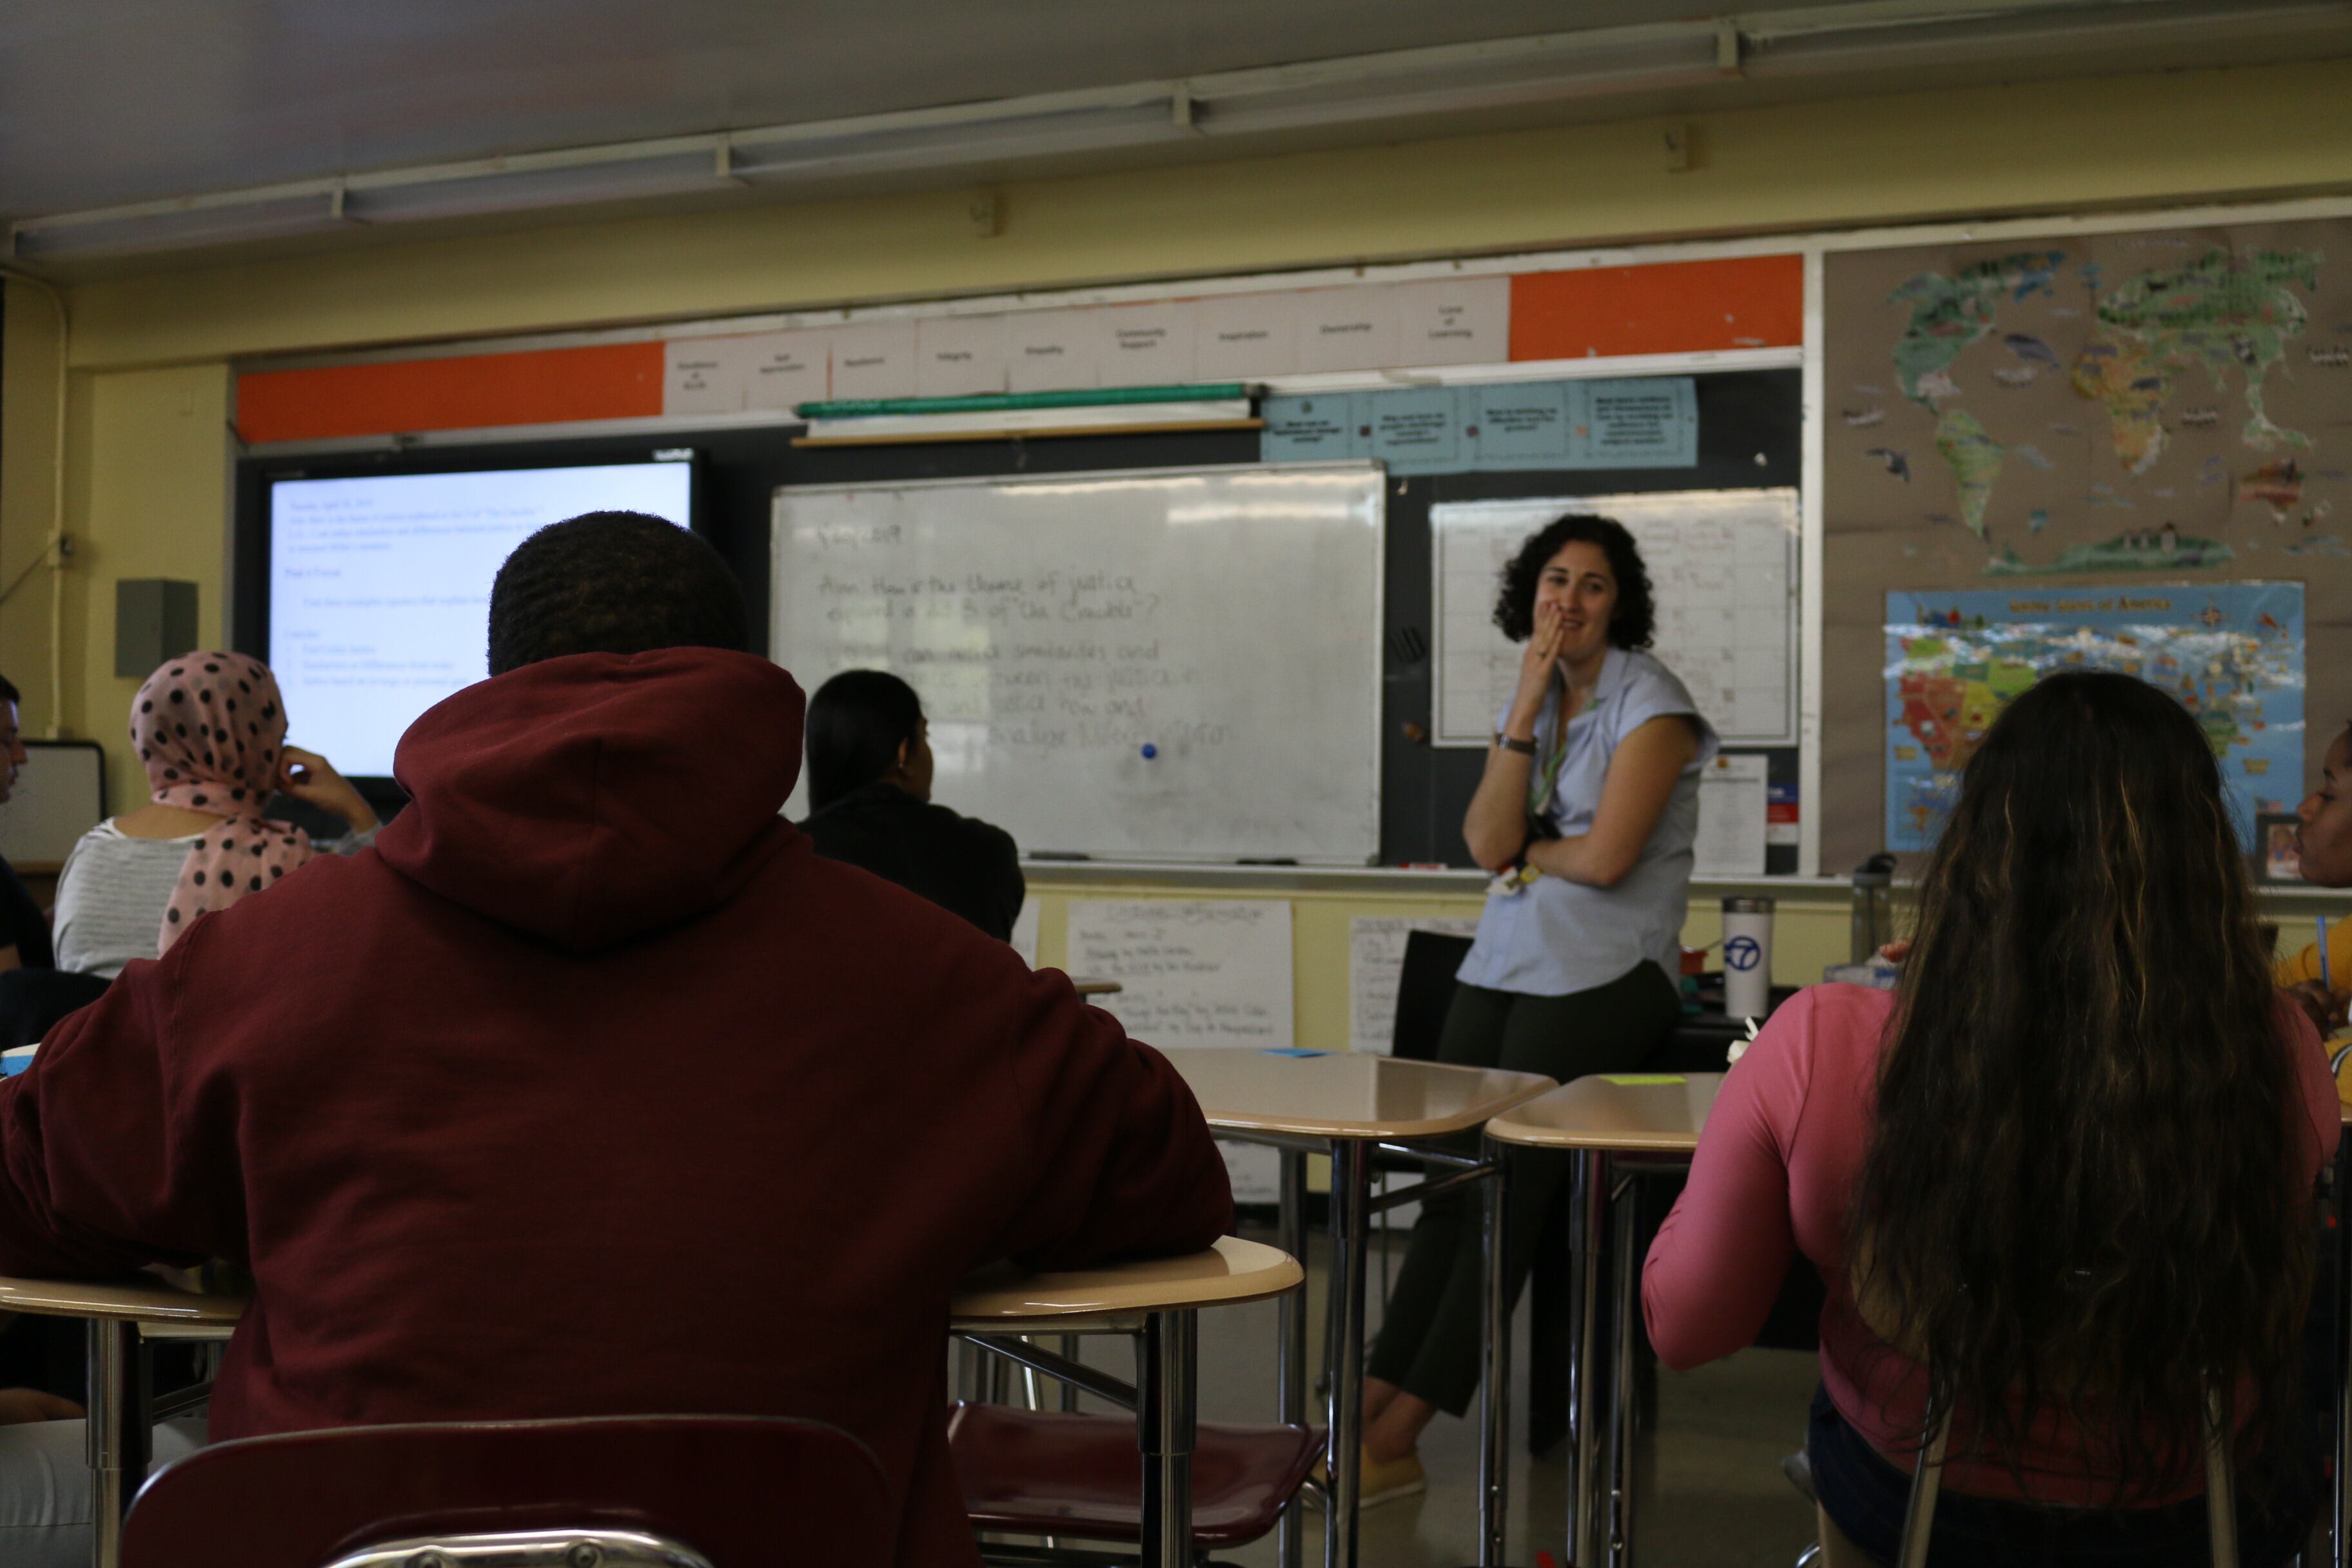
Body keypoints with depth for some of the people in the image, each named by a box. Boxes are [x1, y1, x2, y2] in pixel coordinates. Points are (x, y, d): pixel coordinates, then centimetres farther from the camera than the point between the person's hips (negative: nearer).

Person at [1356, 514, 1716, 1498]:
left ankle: (1395, 1433, -9)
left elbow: (1605, 856, -16)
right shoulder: (1530, 696, 15)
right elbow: (1487, 843, -1)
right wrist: (1529, 703, -5)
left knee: (1507, 1187, -10)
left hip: (1602, 975, -6)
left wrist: (1524, 852, 3)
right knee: (1451, 1176, -6)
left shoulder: (1649, 701, -5)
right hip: (1503, 965, 6)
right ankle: (1370, 1413, -8)